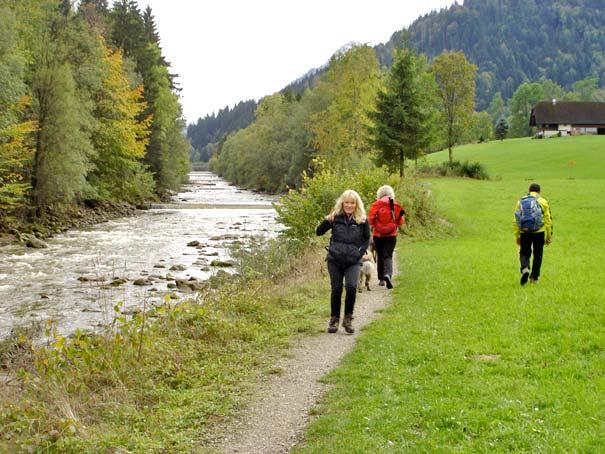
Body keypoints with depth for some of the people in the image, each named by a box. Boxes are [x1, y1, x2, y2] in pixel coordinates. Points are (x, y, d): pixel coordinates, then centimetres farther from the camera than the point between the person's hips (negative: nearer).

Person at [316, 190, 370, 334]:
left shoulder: (362, 220, -1)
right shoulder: (336, 217, 0)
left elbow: (367, 239, 11)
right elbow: (319, 232, 1)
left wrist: (360, 252, -1)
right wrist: (327, 221, -16)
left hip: (353, 262, -1)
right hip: (335, 260, 1)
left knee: (351, 287, -18)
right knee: (336, 289, 2)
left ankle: (348, 319, 1)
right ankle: (334, 319, 21)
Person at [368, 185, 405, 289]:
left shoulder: (375, 205, -5)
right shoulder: (395, 206, -3)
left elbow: (370, 220, -6)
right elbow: (400, 221, 0)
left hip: (377, 235, 1)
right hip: (391, 235, 0)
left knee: (380, 256, 14)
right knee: (388, 256, -1)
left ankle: (381, 279, 17)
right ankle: (388, 274, -27)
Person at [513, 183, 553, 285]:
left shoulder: (520, 201, 8)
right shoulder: (542, 202, 3)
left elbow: (515, 221, 7)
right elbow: (548, 220, 1)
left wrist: (517, 236, 14)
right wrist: (549, 237, 8)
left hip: (525, 232, 1)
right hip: (539, 233, -1)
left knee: (524, 253, 12)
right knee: (537, 255, 13)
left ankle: (525, 269, -16)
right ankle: (534, 277, 17)